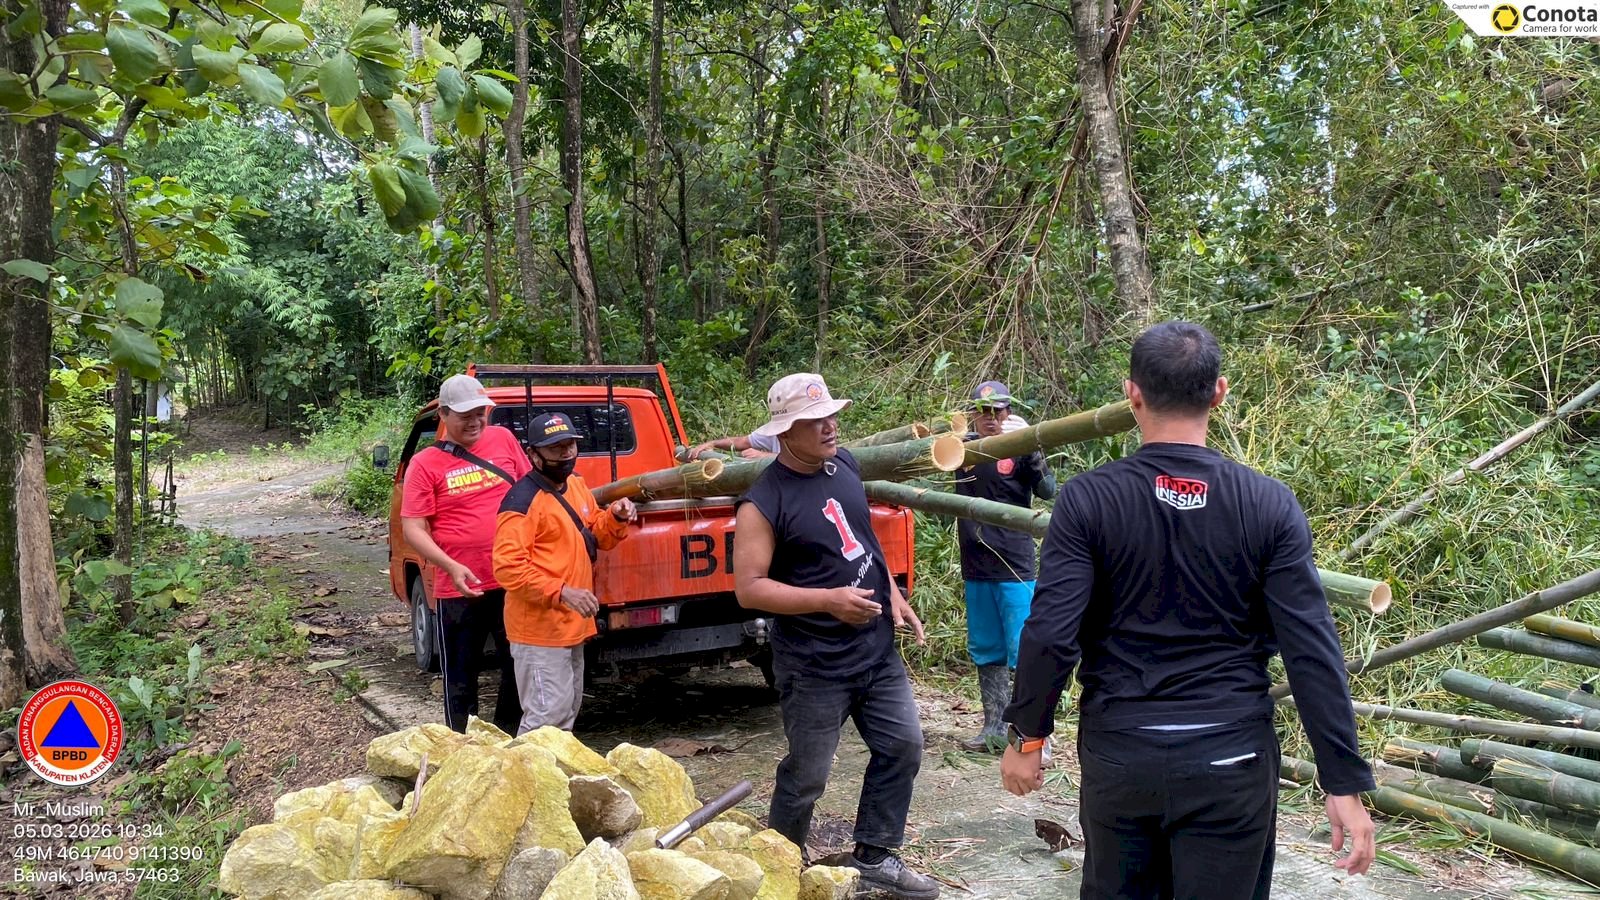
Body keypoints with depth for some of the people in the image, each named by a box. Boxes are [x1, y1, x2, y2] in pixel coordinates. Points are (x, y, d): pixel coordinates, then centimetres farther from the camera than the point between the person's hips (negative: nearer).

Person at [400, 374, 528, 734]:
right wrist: (451, 567, -21)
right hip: (459, 590, -3)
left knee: (519, 668, 16)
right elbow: (413, 528, -8)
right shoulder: (425, 464, -5)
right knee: (460, 678, 10)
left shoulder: (503, 439, 4)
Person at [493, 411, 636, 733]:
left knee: (568, 711, 21)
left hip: (572, 624, 9)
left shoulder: (577, 484, 8)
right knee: (547, 717, -8)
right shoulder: (523, 500, -19)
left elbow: (595, 535, 21)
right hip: (540, 629, -9)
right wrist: (562, 592, -30)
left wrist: (615, 518, -1)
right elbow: (508, 567, -26)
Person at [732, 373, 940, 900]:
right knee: (806, 777, 6)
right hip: (815, 668, -7)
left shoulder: (844, 465, 3)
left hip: (878, 649, 7)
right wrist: (829, 600, -27)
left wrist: (893, 594, 9)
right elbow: (748, 588, -21)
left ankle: (873, 858, 27)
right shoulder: (762, 504, -19)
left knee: (903, 747, 11)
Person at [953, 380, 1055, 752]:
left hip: (1014, 569, -5)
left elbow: (1047, 491, -18)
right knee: (985, 652, 13)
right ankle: (995, 728, 24)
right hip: (976, 570, 5)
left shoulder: (1019, 450, -7)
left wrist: (1031, 450, -35)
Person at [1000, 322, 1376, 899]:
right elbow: (1312, 651, -9)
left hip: (1118, 756, 0)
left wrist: (1027, 736, 2)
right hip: (1230, 763, 0)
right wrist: (1345, 784, -3)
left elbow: (1049, 636, -13)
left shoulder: (1087, 500, -10)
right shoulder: (1269, 505, -7)